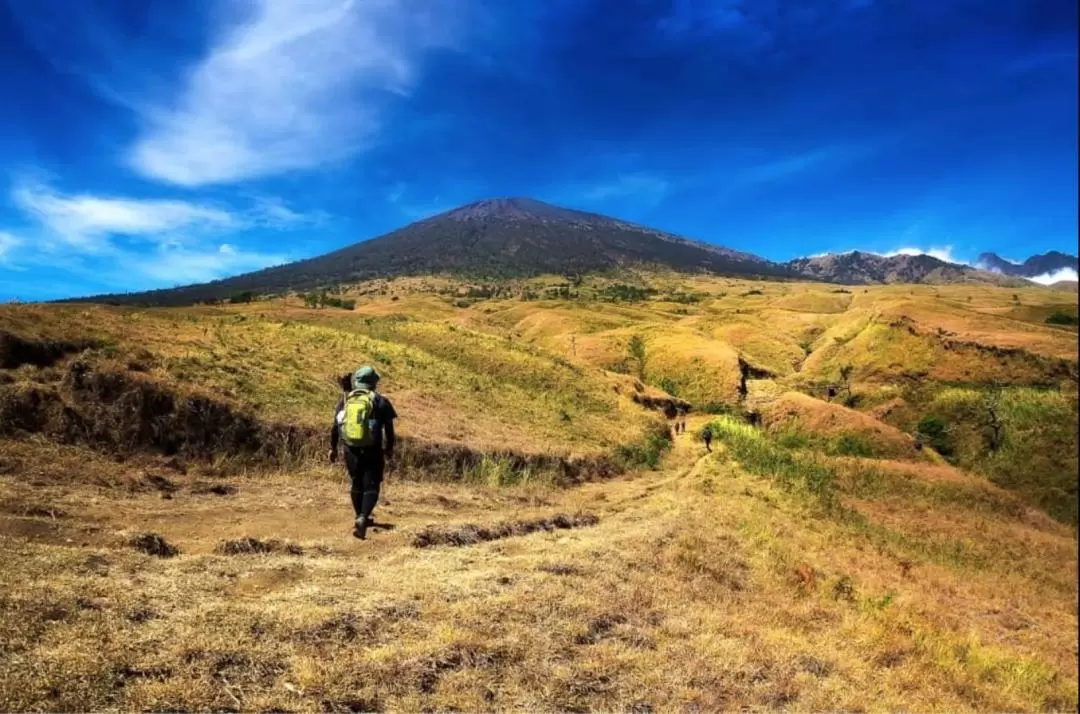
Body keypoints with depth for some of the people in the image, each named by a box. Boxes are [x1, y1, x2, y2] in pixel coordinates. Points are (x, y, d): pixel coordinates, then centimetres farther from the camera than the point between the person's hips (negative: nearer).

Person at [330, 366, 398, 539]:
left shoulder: (345, 399, 5)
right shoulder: (380, 401, -3)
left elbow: (335, 426, 6)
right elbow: (389, 430, -2)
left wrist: (333, 448, 16)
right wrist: (389, 453, 9)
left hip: (351, 449, 3)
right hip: (372, 451, -3)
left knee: (357, 484, 19)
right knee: (371, 487, 1)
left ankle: (361, 518, 32)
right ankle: (362, 518, -20)